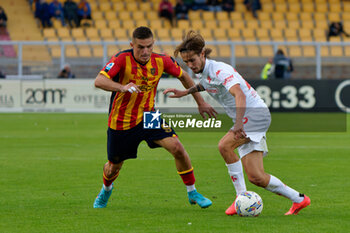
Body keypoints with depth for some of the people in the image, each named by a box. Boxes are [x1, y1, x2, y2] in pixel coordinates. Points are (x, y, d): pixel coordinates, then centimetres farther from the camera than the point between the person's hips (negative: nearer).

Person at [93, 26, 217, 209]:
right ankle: (106, 190, 49)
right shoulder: (123, 59, -21)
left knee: (177, 148, -18)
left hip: (148, 115, 2)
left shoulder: (161, 61, -10)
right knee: (113, 168, 12)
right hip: (121, 122, -2)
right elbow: (99, 81, -32)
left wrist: (200, 103, 12)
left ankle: (192, 193, 0)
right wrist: (122, 87, -50)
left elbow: (183, 76, 9)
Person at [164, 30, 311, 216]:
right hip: (246, 119, 9)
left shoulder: (219, 70, -19)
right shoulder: (202, 73, 10)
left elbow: (239, 94, -35)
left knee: (224, 145, -30)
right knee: (256, 177, 1)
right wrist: (185, 92, 27)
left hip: (256, 112, -9)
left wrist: (238, 123, -48)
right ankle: (298, 199, 16)